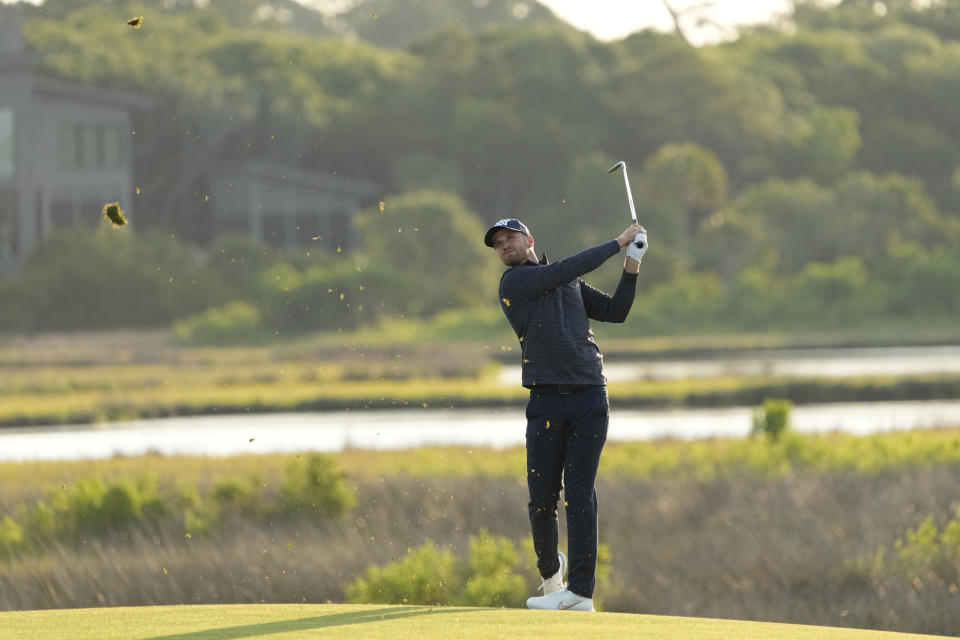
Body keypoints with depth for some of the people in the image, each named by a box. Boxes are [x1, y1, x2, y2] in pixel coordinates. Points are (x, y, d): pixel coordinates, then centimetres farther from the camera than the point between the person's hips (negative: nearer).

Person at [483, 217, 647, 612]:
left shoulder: (570, 283, 20)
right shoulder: (514, 282, 3)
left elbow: (615, 312, 20)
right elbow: (568, 269, -6)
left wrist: (632, 267, 8)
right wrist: (619, 243, 3)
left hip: (589, 400, 2)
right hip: (546, 399, -2)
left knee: (579, 494, -6)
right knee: (542, 498, -2)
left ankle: (581, 591, -9)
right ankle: (551, 573, 24)